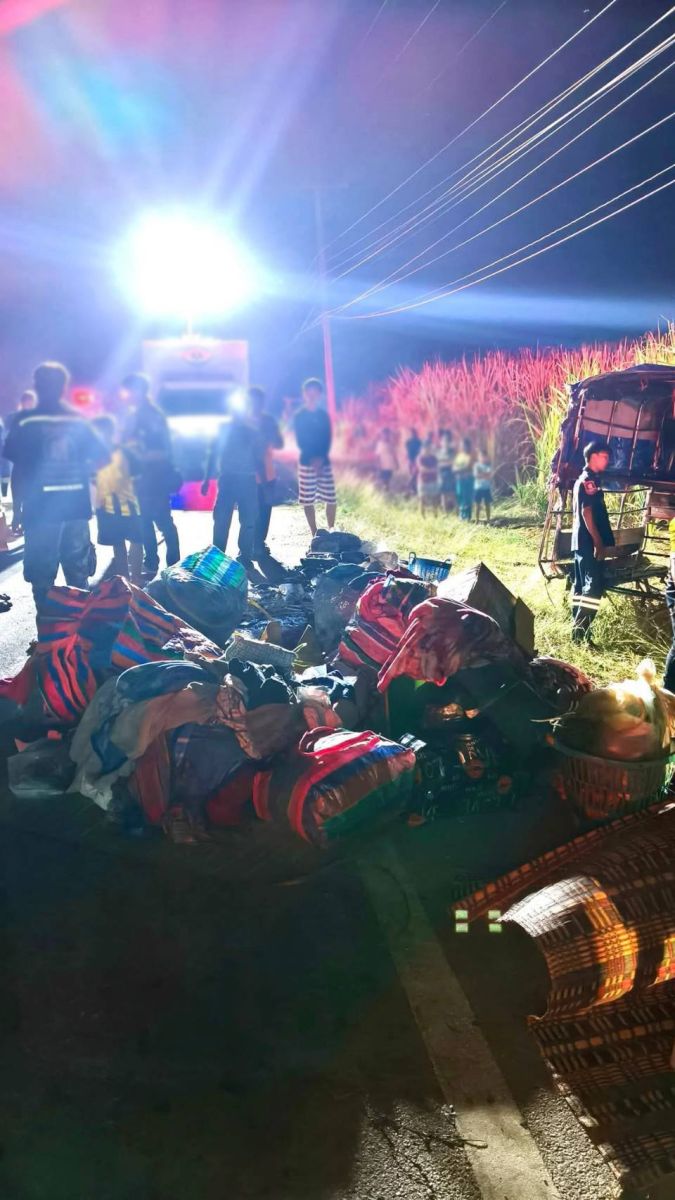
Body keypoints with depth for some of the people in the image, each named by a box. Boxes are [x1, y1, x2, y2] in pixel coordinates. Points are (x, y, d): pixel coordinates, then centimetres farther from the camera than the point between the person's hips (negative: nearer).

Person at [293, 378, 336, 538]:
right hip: (307, 462, -2)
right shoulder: (299, 416, 1)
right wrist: (313, 459, -15)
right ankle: (315, 535, 8)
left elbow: (328, 439, 3)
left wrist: (321, 458, -12)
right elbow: (300, 441, -3)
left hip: (325, 462, 2)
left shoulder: (324, 415, 9)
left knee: (331, 499, -1)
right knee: (308, 500, -1)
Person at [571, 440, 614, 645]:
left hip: (581, 541, 10)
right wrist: (599, 542, -21)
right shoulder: (589, 480, -12)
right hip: (589, 542, -10)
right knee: (595, 586, -12)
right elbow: (586, 512, -20)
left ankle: (578, 629, 13)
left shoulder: (583, 480, 18)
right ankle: (581, 630, -15)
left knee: (582, 585, 10)